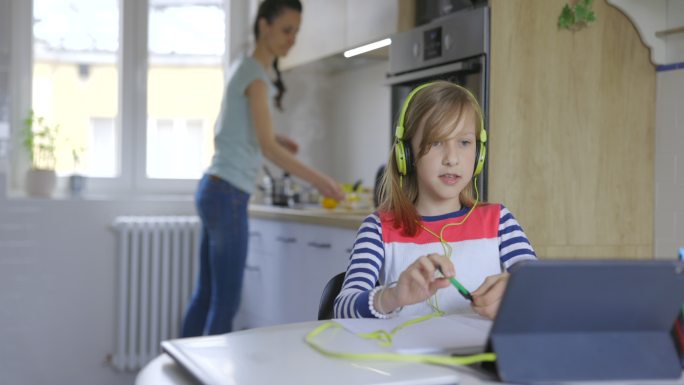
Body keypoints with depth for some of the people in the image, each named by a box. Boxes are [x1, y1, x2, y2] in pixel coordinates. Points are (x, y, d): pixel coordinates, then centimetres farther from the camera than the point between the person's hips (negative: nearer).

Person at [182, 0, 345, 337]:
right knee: (225, 301, -6)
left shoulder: (243, 69, 16)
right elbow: (266, 146, -21)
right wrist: (316, 180, -23)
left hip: (215, 190, 10)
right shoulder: (256, 74, -13)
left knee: (206, 294, 13)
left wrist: (274, 141, 11)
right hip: (228, 195, -10)